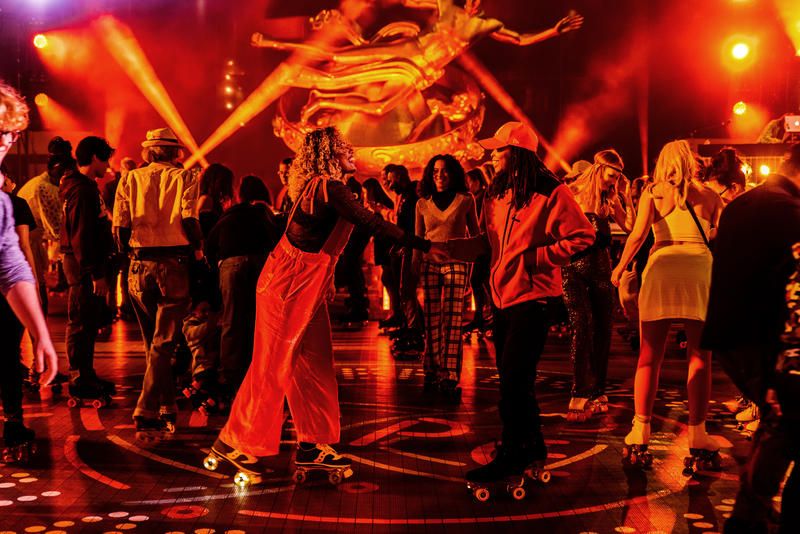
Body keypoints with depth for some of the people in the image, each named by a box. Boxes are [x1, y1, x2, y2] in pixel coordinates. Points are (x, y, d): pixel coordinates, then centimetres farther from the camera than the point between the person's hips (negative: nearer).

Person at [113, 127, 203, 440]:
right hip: (174, 264, -3)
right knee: (164, 343, -1)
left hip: (139, 267, 3)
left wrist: (132, 253, 16)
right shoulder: (184, 177, 0)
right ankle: (147, 415, -11)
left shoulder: (130, 179, 7)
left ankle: (168, 409, 26)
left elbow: (119, 228, 1)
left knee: (153, 342, 17)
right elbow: (190, 219, -14)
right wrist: (199, 251, 0)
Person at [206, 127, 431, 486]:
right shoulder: (327, 187, -20)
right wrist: (422, 244, -22)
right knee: (272, 365, -1)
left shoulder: (326, 187, 10)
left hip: (309, 285, 9)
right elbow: (369, 223, -24)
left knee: (314, 363, 10)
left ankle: (313, 446, 18)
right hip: (288, 284, -9)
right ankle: (233, 442, 12)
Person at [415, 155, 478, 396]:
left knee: (453, 320, -7)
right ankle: (432, 373, 8)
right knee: (432, 320, 2)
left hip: (456, 263, -2)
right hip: (429, 263, 2)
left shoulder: (465, 200, 4)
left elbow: (475, 233, 11)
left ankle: (450, 377, -8)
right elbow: (418, 239, 13)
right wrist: (415, 269, 10)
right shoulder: (423, 204, 9)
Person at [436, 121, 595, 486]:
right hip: (503, 296, 8)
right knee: (515, 378, 13)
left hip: (532, 297, -7)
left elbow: (583, 237, -11)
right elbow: (486, 243, 14)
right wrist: (445, 247, 2)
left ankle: (512, 455, 7)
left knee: (514, 378, -7)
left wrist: (538, 256, -15)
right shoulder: (497, 195, 12)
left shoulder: (551, 193, -10)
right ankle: (533, 449, 27)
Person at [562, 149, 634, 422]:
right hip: (573, 266, -5)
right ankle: (580, 396, -16)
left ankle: (596, 393, 16)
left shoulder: (609, 199, 11)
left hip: (601, 267, 5)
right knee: (582, 325, -16)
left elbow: (629, 226, -1)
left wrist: (624, 194, -1)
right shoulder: (572, 193, 0)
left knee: (602, 329, 5)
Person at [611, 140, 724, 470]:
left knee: (650, 355, 3)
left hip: (661, 265, 0)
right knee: (699, 355, 6)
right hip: (700, 268, 0)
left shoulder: (653, 192, 10)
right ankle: (697, 437, 4)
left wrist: (620, 268, 7)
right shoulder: (708, 195, 14)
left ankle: (640, 433, -1)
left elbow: (637, 234, -2)